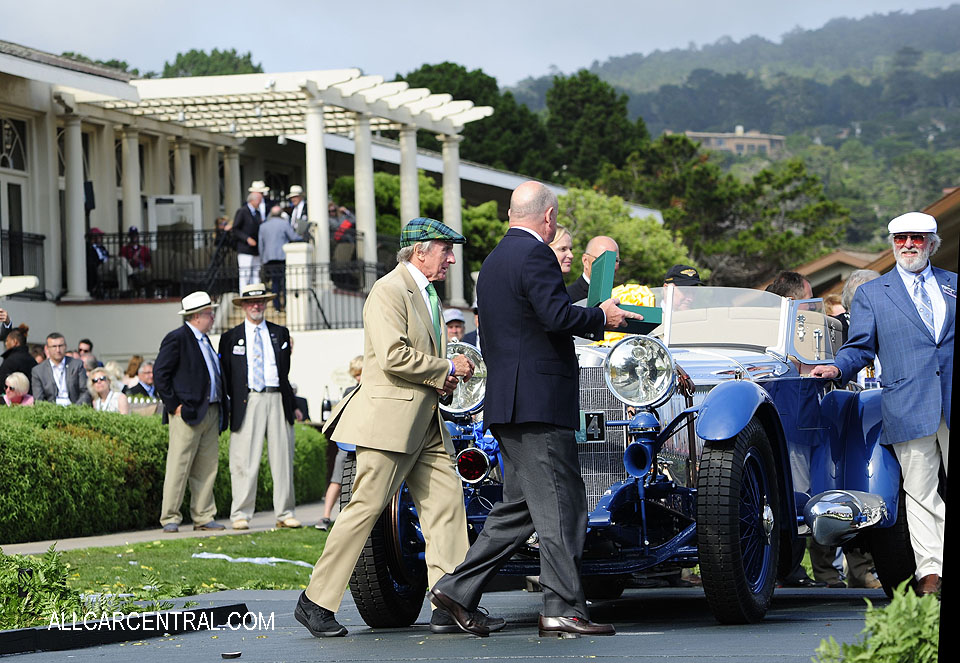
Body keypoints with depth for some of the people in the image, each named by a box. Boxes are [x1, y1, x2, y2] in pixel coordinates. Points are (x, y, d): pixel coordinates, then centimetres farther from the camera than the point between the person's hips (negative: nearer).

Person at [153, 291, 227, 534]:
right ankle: (170, 518, -4)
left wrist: (221, 406, 15)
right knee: (179, 467, -7)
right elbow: (159, 373, -12)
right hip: (187, 413, -8)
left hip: (210, 412, 8)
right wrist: (174, 405, -14)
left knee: (207, 468, 8)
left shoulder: (204, 339, 18)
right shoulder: (177, 339, -8)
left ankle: (203, 517, 12)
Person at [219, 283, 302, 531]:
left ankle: (284, 514, 6)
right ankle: (241, 515, -1)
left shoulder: (280, 334, 16)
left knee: (282, 457, 1)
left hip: (276, 399, 2)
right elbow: (225, 374, 10)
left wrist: (291, 403, 11)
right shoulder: (231, 337, 9)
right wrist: (236, 399, 0)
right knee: (245, 460, -5)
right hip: (247, 402, -2)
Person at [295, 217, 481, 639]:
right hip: (390, 419, -9)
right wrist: (446, 370, -11)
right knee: (365, 509, -7)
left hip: (426, 423, 9)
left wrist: (450, 372, 8)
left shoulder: (427, 294, 20)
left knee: (447, 504, 0)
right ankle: (316, 603, 1)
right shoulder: (389, 291, -11)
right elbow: (393, 356, -22)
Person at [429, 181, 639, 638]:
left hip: (505, 404, 10)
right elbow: (556, 314, -23)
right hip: (539, 400, -10)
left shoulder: (493, 262, 20)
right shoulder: (534, 255, -10)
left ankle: (458, 589, 9)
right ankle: (563, 608, -9)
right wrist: (600, 318, -6)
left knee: (519, 506, 12)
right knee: (559, 506, -8)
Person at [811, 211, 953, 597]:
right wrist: (838, 368, -10)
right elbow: (861, 347, 8)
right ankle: (930, 572, -4)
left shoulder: (953, 286, 17)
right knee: (920, 493, -4)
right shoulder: (870, 295, 12)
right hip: (908, 408, -1)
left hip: (953, 405, 2)